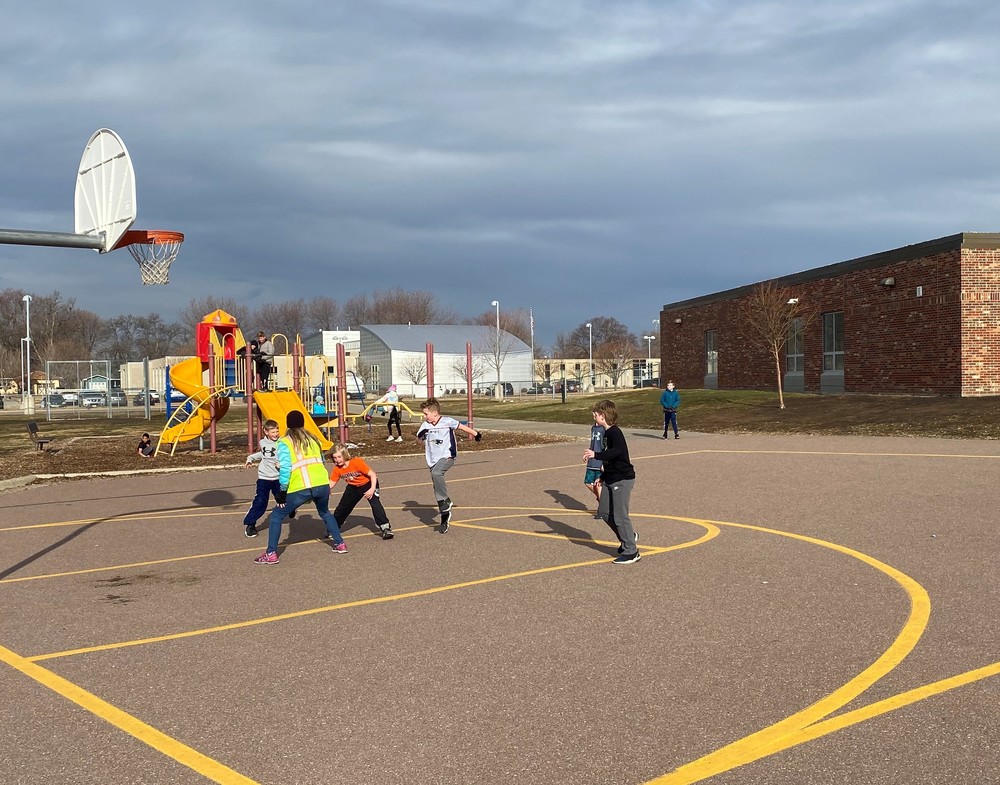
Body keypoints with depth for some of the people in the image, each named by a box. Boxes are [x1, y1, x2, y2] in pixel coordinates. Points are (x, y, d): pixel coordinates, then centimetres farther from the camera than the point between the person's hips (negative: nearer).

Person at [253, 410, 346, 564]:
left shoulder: (284, 442, 2)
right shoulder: (312, 439, 18)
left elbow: (285, 468, -7)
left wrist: (282, 491, -2)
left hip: (300, 489, -4)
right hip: (322, 485, 5)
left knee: (276, 516, 13)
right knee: (325, 513, 33)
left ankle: (271, 554, 9)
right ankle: (340, 544, 34)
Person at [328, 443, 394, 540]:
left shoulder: (357, 462, -31)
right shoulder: (336, 469, -14)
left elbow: (373, 475, -28)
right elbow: (331, 484, -9)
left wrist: (372, 489, -37)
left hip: (368, 484, -5)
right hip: (353, 487, 6)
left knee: (375, 503, -26)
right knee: (342, 508, 10)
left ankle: (385, 528, -25)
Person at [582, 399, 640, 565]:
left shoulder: (615, 433, -18)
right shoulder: (606, 433, 13)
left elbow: (617, 451, -37)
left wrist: (596, 455, -43)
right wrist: (602, 476, 22)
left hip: (623, 479, -10)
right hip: (610, 479, 10)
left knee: (620, 516, -6)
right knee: (604, 511, 12)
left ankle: (631, 551, 4)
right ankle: (629, 537, 27)